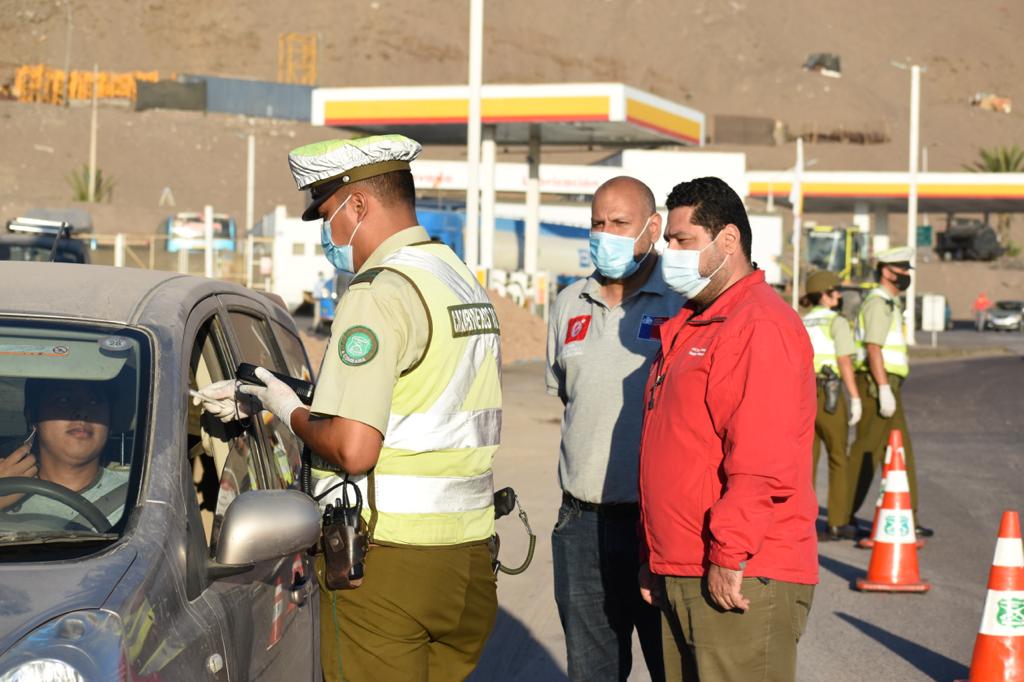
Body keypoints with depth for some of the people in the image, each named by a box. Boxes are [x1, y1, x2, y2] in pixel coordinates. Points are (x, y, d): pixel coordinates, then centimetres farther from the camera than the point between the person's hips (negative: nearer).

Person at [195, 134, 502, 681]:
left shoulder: (381, 293, -15)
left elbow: (351, 450, -23)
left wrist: (289, 411, -2)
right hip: (469, 557, 9)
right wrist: (253, 399, 21)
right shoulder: (463, 281, 15)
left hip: (387, 560, -9)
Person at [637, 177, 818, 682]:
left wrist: (729, 555, -22)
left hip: (739, 580, -10)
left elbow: (764, 462, -23)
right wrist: (655, 558, 23)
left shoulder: (762, 326, -13)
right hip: (682, 578, 10)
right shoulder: (689, 327, 20)